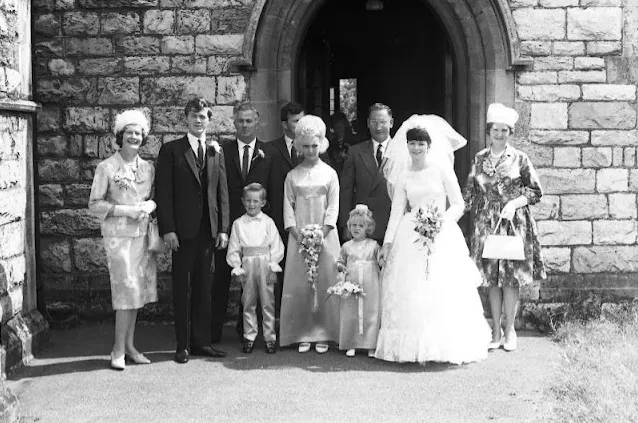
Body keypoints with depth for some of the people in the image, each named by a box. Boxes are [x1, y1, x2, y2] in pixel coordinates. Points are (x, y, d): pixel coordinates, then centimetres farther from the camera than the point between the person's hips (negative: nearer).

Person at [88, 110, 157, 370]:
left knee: (136, 290, 7)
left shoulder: (148, 168, 11)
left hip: (142, 234, 5)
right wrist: (126, 210, -14)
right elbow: (95, 205, -5)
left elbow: (154, 198, 17)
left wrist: (148, 206, -7)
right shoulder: (107, 167, -3)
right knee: (128, 289, -9)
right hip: (118, 235, -5)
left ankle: (128, 345, 16)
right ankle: (119, 349, 0)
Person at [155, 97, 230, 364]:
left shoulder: (216, 152, 14)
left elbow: (223, 192, 12)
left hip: (209, 229, 4)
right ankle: (183, 345, 9)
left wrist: (223, 228, 4)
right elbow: (163, 192, -4)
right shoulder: (171, 150, 1)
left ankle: (201, 342, 16)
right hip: (183, 230, -4)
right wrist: (167, 229, -12)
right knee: (182, 288, 2)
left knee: (204, 288, 8)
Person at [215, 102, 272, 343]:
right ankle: (215, 328, 13)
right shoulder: (222, 151, 4)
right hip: (227, 223, 0)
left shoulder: (268, 154, 4)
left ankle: (246, 328, 19)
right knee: (222, 276, 5)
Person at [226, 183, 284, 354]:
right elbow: (234, 249, 6)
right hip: (247, 266, 2)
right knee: (248, 303, 7)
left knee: (268, 303, 3)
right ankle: (249, 337, 16)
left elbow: (276, 247, -1)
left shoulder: (268, 222, 1)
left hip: (266, 265, -2)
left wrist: (273, 266, -7)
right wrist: (237, 267, -1)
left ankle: (270, 338, 10)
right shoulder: (238, 224, 6)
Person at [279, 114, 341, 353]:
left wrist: (320, 235, -11)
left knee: (324, 282, -2)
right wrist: (298, 235, -9)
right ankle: (303, 335, 6)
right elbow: (288, 208, 4)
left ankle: (323, 335, 4)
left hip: (325, 236, -1)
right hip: (299, 237, 1)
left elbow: (333, 208, 0)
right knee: (299, 285, -1)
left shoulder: (329, 174, 5)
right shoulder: (292, 176, 7)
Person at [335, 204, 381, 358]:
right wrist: (341, 267, -3)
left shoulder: (373, 245, 5)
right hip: (351, 286, 1)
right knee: (350, 315, 2)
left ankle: (370, 346, 6)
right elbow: (340, 261, 16)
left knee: (371, 314, -1)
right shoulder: (346, 246, 9)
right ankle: (351, 345, 11)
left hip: (370, 287, -1)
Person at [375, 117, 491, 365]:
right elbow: (397, 211, 9)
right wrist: (387, 242, 2)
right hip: (411, 237, 2)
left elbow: (458, 205, 2)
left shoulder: (442, 169, 2)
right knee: (411, 292, -5)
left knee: (443, 292, -6)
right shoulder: (403, 175, 9)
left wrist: (441, 221, -14)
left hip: (442, 236, -2)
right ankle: (415, 349, 0)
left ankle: (446, 348, 2)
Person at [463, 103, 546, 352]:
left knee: (511, 278, -1)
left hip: (513, 224, -2)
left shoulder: (519, 159, 0)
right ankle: (495, 331, 13)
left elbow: (536, 191, 1)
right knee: (491, 279, 4)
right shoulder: (479, 159, 8)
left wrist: (515, 203, -12)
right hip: (485, 226, 2)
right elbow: (469, 193, 12)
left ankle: (509, 330, 11)